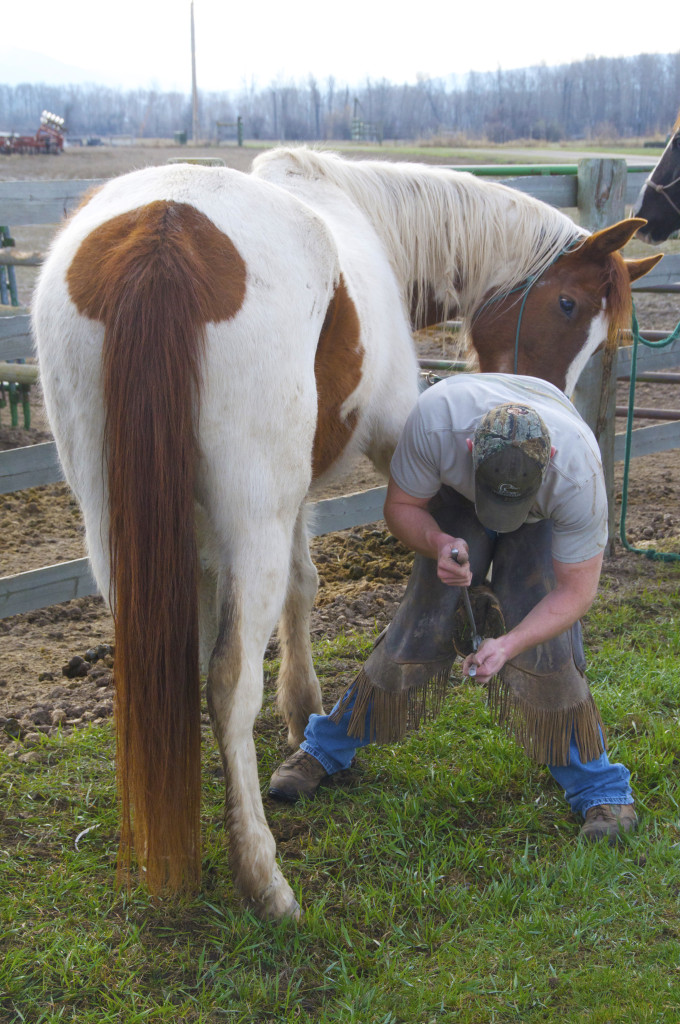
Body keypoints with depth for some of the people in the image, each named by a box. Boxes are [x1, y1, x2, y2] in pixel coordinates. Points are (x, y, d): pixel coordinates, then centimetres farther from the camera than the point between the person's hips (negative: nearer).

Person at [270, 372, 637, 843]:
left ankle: (600, 790, 0)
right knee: (424, 619, -7)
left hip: (547, 515, -1)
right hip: (453, 496, 1)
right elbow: (401, 506, -21)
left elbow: (577, 590, -28)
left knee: (546, 643, -17)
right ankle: (325, 749, 11)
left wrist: (509, 644, -42)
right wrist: (438, 544, -43)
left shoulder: (579, 472, -42)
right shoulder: (437, 417, -41)